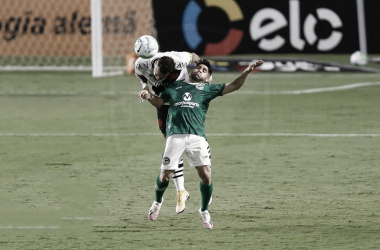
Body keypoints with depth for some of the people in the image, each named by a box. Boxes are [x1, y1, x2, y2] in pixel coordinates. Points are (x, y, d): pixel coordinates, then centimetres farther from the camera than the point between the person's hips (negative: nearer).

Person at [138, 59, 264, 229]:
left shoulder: (208, 89, 22)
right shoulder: (176, 86, 26)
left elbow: (233, 86, 15)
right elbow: (159, 102, 25)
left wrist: (246, 72, 2)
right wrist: (148, 96, 4)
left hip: (197, 136, 0)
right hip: (175, 135, 0)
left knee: (205, 175, -9)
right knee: (165, 175, -1)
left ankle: (204, 210, 13)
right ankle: (158, 201, 30)